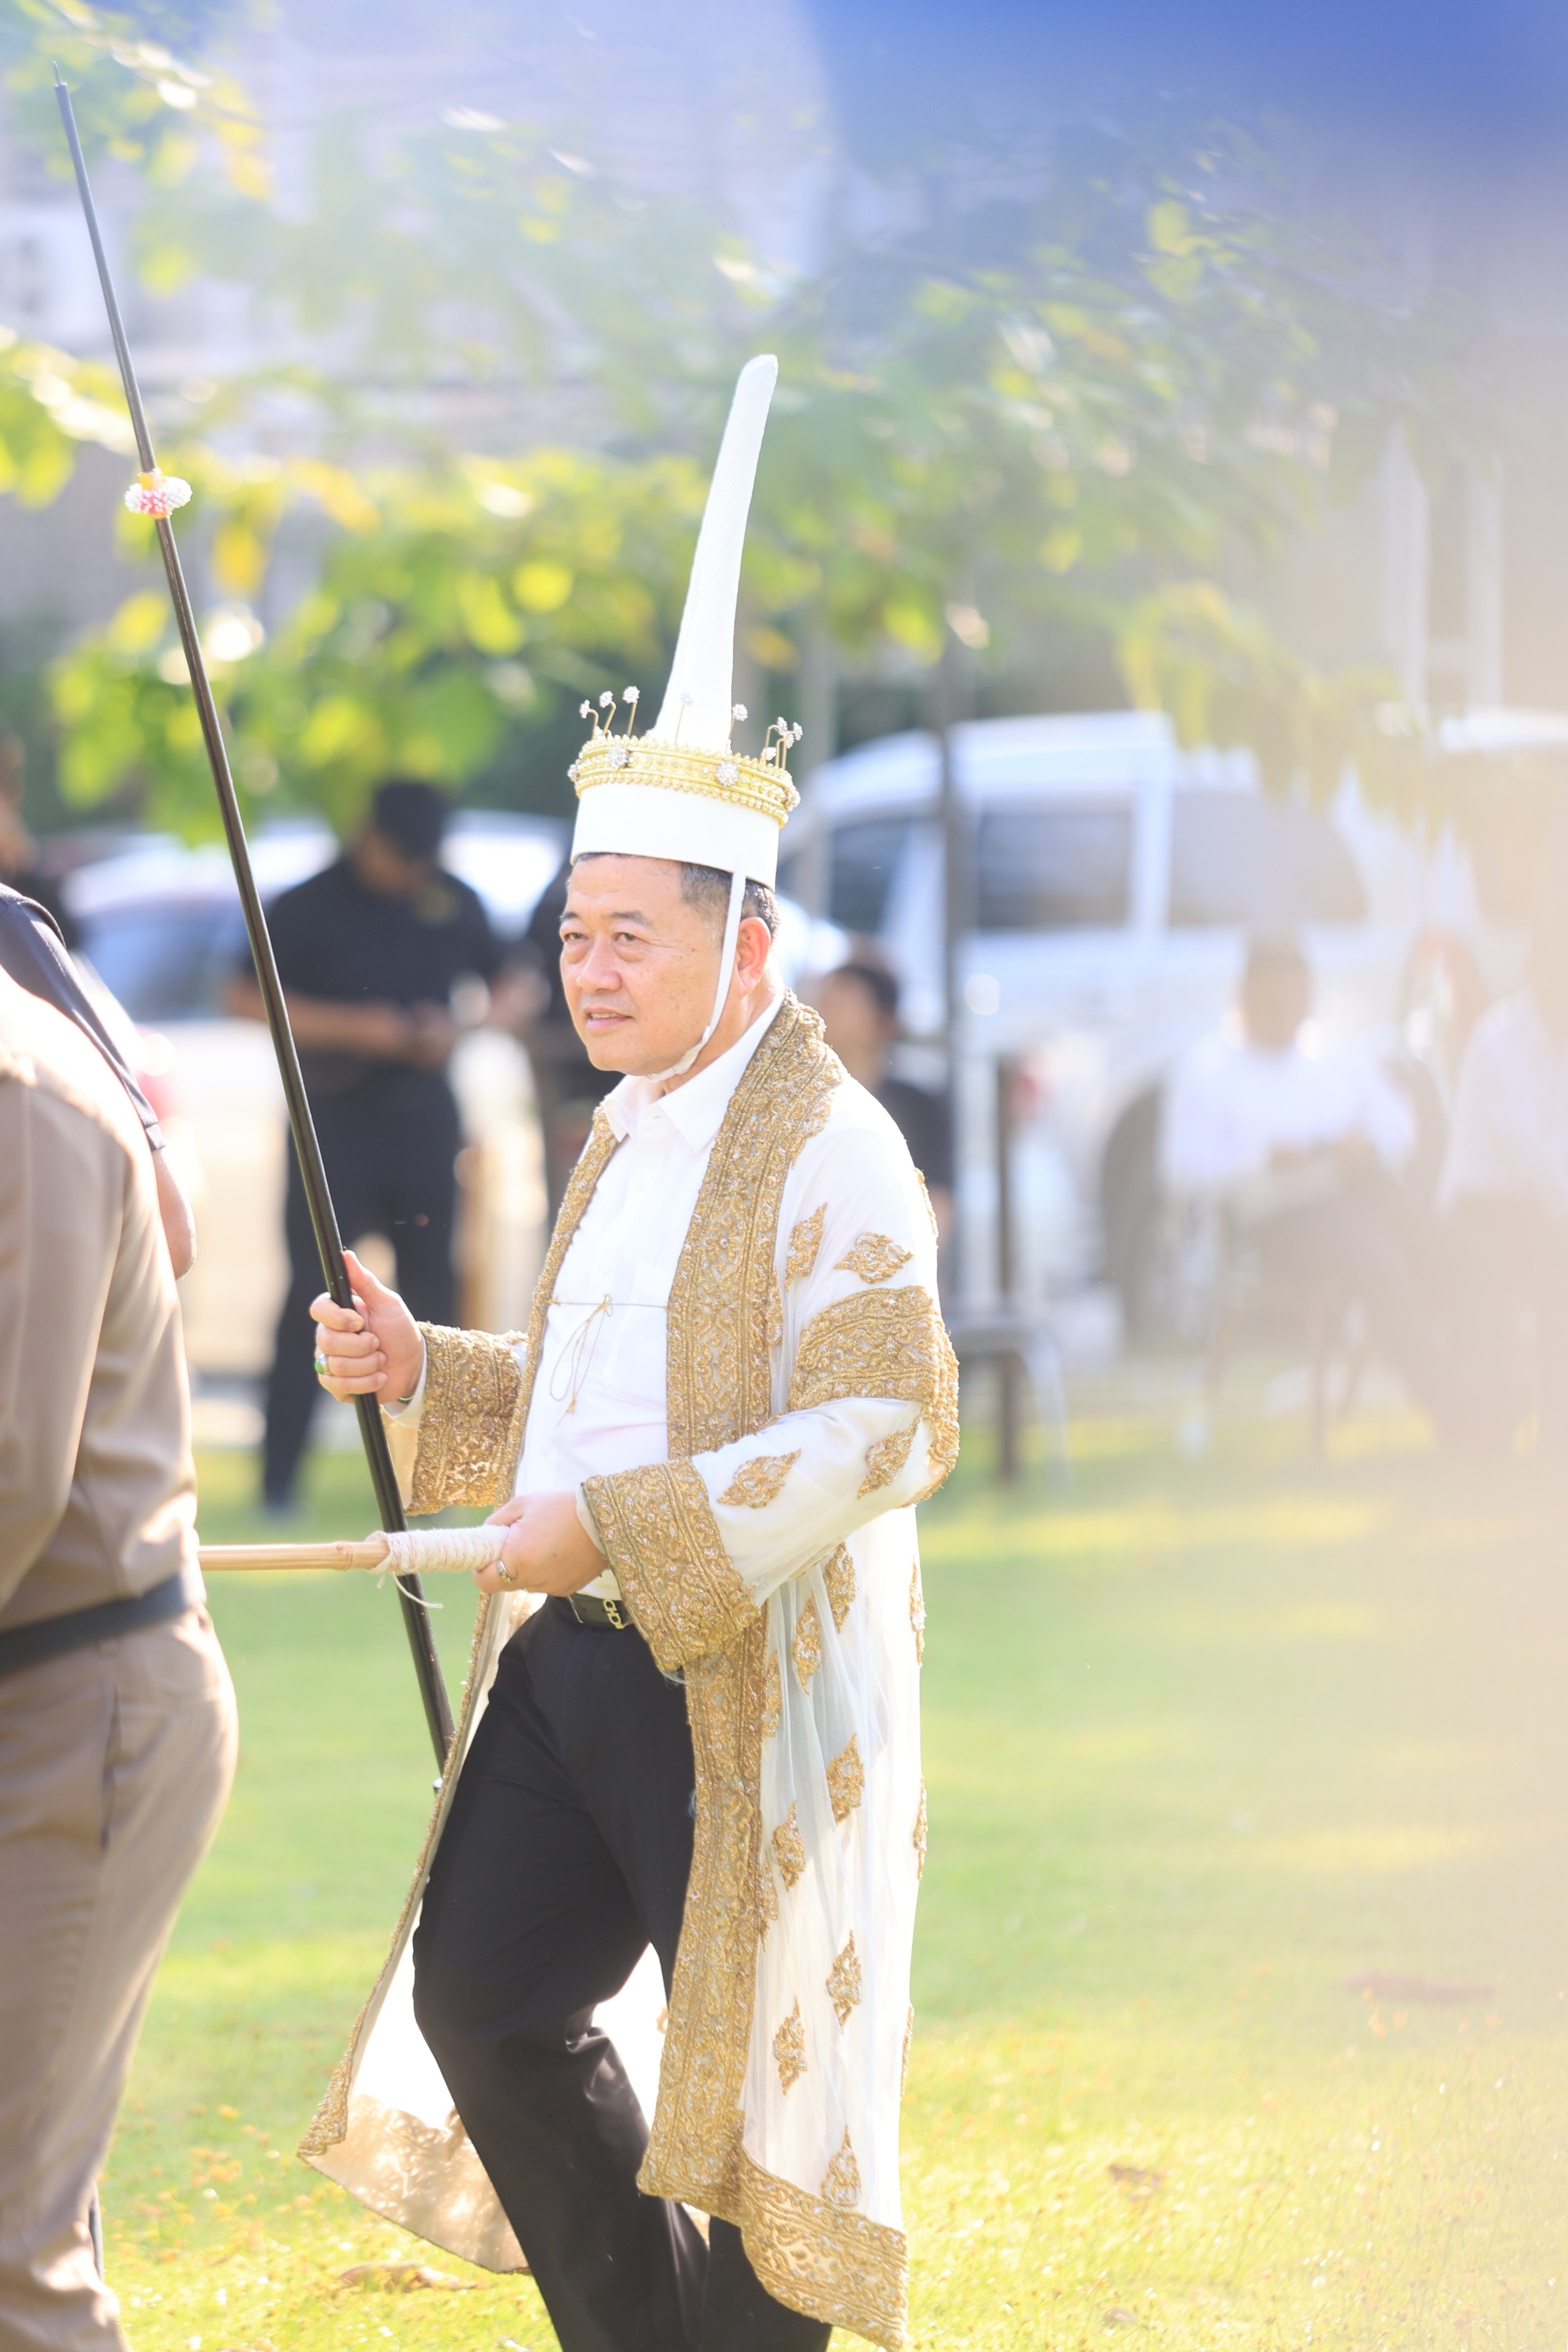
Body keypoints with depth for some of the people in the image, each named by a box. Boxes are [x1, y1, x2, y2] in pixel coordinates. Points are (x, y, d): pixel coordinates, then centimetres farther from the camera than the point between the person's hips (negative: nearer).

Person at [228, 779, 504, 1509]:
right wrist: (351, 1026, -16)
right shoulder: (310, 907, -3)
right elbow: (249, 997, -7)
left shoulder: (456, 904, 7)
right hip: (335, 1114, -3)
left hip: (424, 1118, 4)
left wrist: (457, 1028, -5)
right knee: (313, 1291, -8)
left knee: (431, 1291, 5)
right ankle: (279, 1477, -5)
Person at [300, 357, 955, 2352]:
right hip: (571, 1660, 9)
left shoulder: (826, 1149, -12)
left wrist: (617, 1526, -25)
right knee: (484, 1993, 6)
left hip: (747, 1684, -9)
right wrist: (428, 1376, 8)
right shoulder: (628, 1134, 16)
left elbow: (888, 1427, -22)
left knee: (753, 2067, -1)